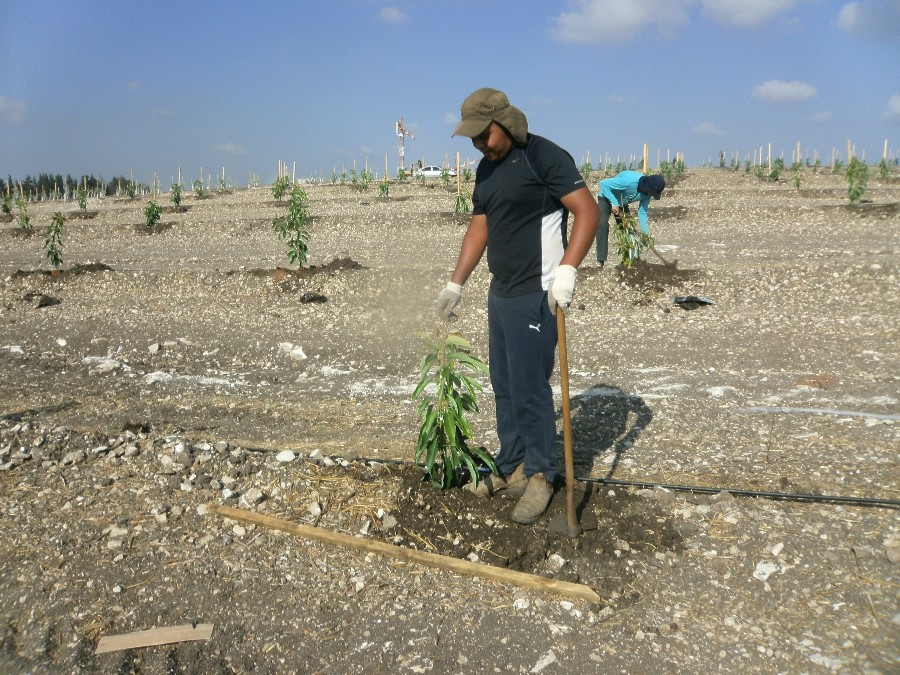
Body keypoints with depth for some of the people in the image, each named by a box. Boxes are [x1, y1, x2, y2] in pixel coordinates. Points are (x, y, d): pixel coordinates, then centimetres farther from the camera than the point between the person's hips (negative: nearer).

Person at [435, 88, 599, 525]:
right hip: (500, 293, 9)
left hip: (535, 295, -8)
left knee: (529, 388, -3)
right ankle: (511, 469, 26)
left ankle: (539, 476, 13)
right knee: (504, 386, 13)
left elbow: (588, 211, -16)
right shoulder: (486, 168, 14)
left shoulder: (545, 156, -11)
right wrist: (456, 283, 14)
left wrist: (567, 269, -27)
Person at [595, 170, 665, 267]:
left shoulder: (647, 193, -17)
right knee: (603, 224, -24)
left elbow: (642, 212, -7)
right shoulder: (629, 180, -39)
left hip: (622, 203, 7)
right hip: (607, 198, -7)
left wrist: (646, 233, -14)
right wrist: (614, 203, -37)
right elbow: (603, 183, -36)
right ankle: (601, 260, -24)